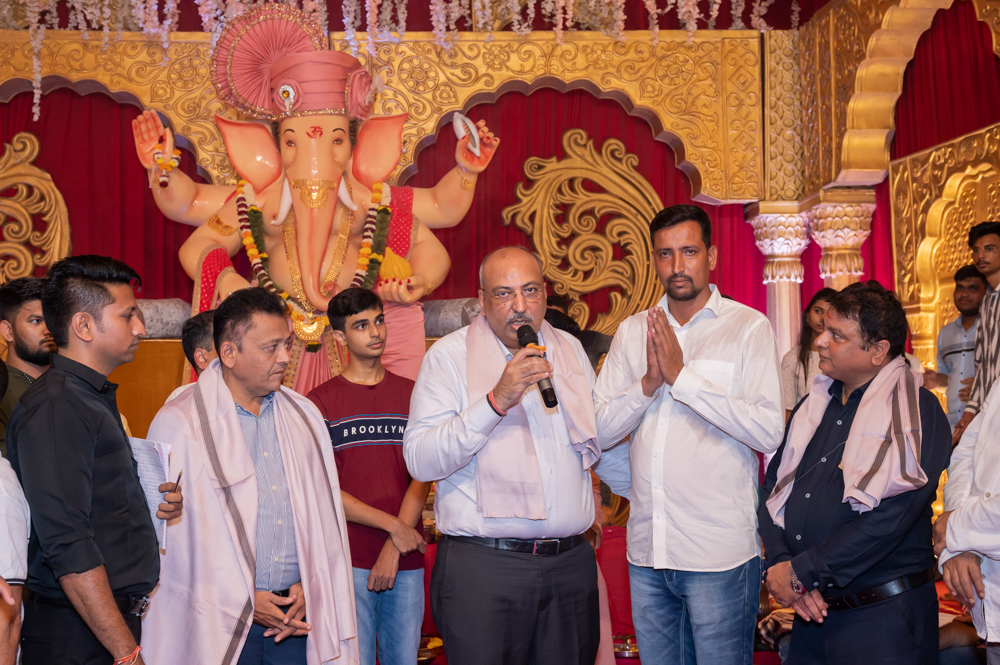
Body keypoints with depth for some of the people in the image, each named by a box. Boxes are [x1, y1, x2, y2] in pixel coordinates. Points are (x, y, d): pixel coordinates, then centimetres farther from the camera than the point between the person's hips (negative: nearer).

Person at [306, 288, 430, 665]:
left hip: (405, 562, 2)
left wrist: (393, 550, -8)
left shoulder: (412, 395, 9)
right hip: (348, 561, -2)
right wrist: (394, 526, -9)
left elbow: (422, 477, 2)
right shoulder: (320, 402, 1)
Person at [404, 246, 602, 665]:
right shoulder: (449, 355, -3)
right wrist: (496, 400, -21)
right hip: (482, 565, -4)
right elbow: (420, 461, -15)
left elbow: (604, 439, 27)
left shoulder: (570, 349, 13)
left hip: (572, 563, 5)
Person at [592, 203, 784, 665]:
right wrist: (649, 382, -11)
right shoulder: (632, 331, 10)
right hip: (647, 546, 4)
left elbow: (768, 432, -14)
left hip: (720, 551, -4)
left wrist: (682, 376, -14)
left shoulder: (748, 327, -3)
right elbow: (599, 430, 6)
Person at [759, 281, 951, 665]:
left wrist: (801, 572, -17)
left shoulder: (917, 412, -11)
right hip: (813, 610, 6)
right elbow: (774, 485, 7)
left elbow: (888, 519, -21)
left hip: (882, 618, -6)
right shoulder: (814, 405, 11)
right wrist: (780, 563, -10)